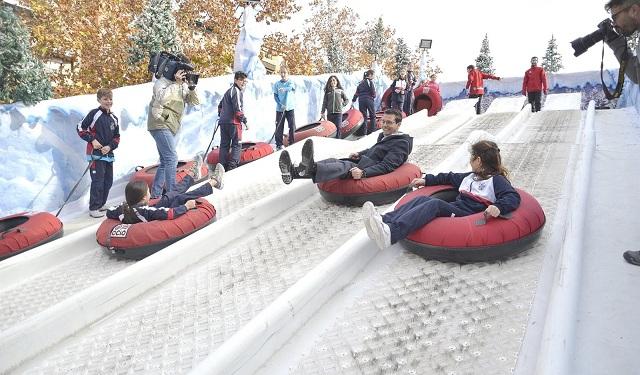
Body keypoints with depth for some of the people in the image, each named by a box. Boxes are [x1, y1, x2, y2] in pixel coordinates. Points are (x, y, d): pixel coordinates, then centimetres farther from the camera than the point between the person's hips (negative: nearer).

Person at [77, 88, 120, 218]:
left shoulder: (114, 118, 11)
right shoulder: (94, 113, -6)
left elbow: (117, 137, 13)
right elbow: (81, 128, -5)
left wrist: (110, 146, -4)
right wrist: (92, 140, -13)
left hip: (108, 153, 7)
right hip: (95, 153, -7)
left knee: (108, 181, 12)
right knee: (98, 181, -9)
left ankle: (101, 205, 26)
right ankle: (93, 208, -2)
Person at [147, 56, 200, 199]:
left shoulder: (182, 85, 13)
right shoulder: (162, 82, -9)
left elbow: (195, 102, 8)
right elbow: (161, 98, -29)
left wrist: (191, 88, -9)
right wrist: (176, 83, -26)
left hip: (170, 127, 9)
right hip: (160, 125, -9)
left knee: (165, 162, 12)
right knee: (172, 158, -16)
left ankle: (155, 194, 20)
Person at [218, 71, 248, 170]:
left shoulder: (228, 91, 21)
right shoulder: (237, 91, -9)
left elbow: (220, 105, 26)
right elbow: (238, 109, -17)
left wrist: (221, 116, 29)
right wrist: (245, 121, -11)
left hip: (223, 122, 9)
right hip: (233, 122, -9)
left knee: (224, 145, 10)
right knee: (236, 145, -3)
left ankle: (222, 166, 11)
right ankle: (232, 166, -10)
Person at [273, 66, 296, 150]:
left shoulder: (291, 82, 2)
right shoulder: (277, 84, 6)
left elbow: (290, 88, -22)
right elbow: (275, 96, 3)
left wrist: (284, 89, -46)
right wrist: (281, 105, -13)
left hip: (290, 108, -1)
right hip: (279, 108, 1)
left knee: (292, 126, -2)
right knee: (279, 127, 0)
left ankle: (292, 143, 9)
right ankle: (279, 145, 7)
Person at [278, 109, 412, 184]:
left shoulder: (401, 143, -3)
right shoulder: (384, 136, 26)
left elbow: (386, 166, -16)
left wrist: (363, 173, -30)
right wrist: (360, 154, 20)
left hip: (370, 172, -8)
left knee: (346, 166, -35)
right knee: (334, 161, -16)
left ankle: (311, 168, -65)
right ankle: (293, 171, -38)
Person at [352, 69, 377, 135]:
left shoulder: (361, 82, 13)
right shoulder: (370, 82, -4)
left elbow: (357, 92, 12)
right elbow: (373, 92, -8)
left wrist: (353, 100, 17)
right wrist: (373, 96, 13)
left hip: (361, 101, 5)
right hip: (369, 100, -5)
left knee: (363, 116, 7)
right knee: (372, 116, 7)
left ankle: (364, 132, 4)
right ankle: (372, 131, 3)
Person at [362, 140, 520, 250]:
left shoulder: (497, 180, 6)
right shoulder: (470, 176, 32)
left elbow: (513, 197, -9)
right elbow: (450, 178, 41)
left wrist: (498, 207, -30)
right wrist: (426, 180, 38)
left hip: (468, 216, -8)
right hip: (453, 209, 8)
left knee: (435, 204, -32)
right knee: (422, 199, -16)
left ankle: (390, 234, -53)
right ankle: (383, 221, -38)